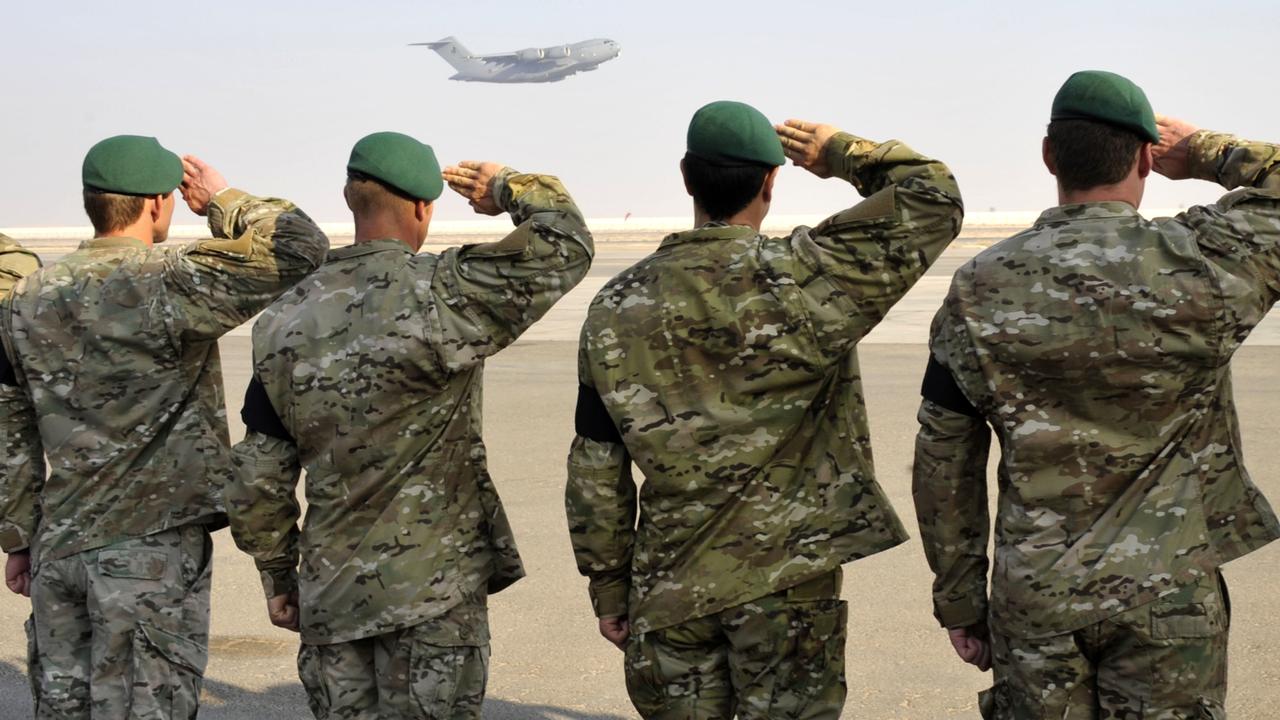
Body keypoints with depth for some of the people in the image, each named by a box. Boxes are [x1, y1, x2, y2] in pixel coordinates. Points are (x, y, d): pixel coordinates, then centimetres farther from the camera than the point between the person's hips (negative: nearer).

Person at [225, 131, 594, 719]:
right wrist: (508, 186, 7)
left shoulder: (286, 321, 3)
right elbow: (565, 244, -13)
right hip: (434, 589, -5)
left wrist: (277, 576, 19)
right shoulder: (440, 296, -15)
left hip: (329, 593, 5)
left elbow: (260, 473, 7)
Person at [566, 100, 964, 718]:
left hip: (669, 587, 3)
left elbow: (595, 470, 3)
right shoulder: (804, 280, -12)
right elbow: (934, 200, -5)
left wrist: (608, 588, 12)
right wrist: (844, 154, 9)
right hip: (788, 582, -3)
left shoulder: (616, 308, -1)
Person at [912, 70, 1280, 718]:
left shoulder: (978, 289, -4)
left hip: (1033, 598, 2)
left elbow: (944, 462, 1)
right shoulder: (1201, 266, -12)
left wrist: (960, 599, 10)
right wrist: (1208, 154, 10)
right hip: (1168, 596, -2)